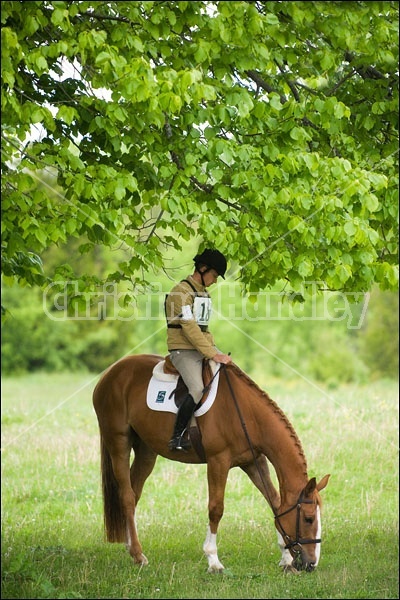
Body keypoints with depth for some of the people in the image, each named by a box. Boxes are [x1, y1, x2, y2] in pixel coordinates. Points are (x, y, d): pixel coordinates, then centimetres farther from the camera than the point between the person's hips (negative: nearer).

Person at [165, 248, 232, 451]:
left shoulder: (204, 293, 18)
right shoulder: (182, 291, -12)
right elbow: (190, 328, -19)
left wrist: (214, 349, 7)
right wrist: (212, 354, -22)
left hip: (203, 349, 9)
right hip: (183, 350, -9)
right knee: (198, 389, -28)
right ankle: (176, 438, -21)